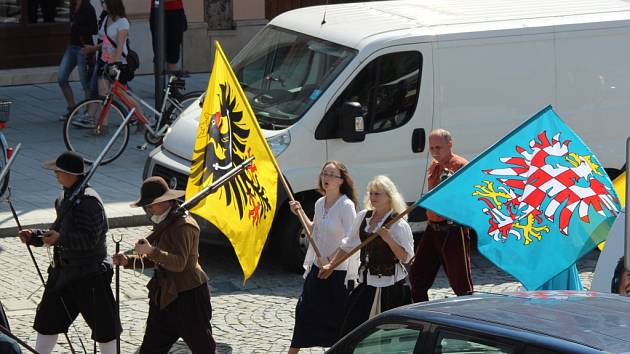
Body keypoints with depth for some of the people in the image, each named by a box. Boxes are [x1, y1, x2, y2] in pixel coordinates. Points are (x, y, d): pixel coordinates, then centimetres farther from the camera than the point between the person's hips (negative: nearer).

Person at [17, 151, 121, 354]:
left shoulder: (89, 200, -19)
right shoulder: (65, 199, 10)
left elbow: (90, 238, -26)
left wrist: (60, 238, -29)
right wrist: (33, 237, 8)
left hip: (89, 275, -9)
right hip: (64, 272, 9)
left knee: (102, 323, 2)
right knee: (47, 319, 14)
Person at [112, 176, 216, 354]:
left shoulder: (183, 225, -18)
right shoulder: (164, 225, 13)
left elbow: (179, 263, -29)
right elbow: (154, 260, 19)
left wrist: (152, 251, -42)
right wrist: (128, 261, 4)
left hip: (188, 296, -9)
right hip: (165, 296, 9)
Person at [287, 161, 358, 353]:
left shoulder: (346, 205, -17)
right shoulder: (320, 203, 6)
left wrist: (330, 260, -22)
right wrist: (300, 213, 10)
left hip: (339, 271, -8)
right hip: (318, 267, 8)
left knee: (337, 316, 1)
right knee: (305, 309, 13)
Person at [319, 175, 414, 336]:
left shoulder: (398, 225, -12)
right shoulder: (363, 217, 6)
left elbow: (406, 257, -12)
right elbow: (348, 244, 17)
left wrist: (389, 240, -25)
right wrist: (331, 265, 16)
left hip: (390, 286, -6)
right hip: (367, 282, 6)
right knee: (351, 326, 7)